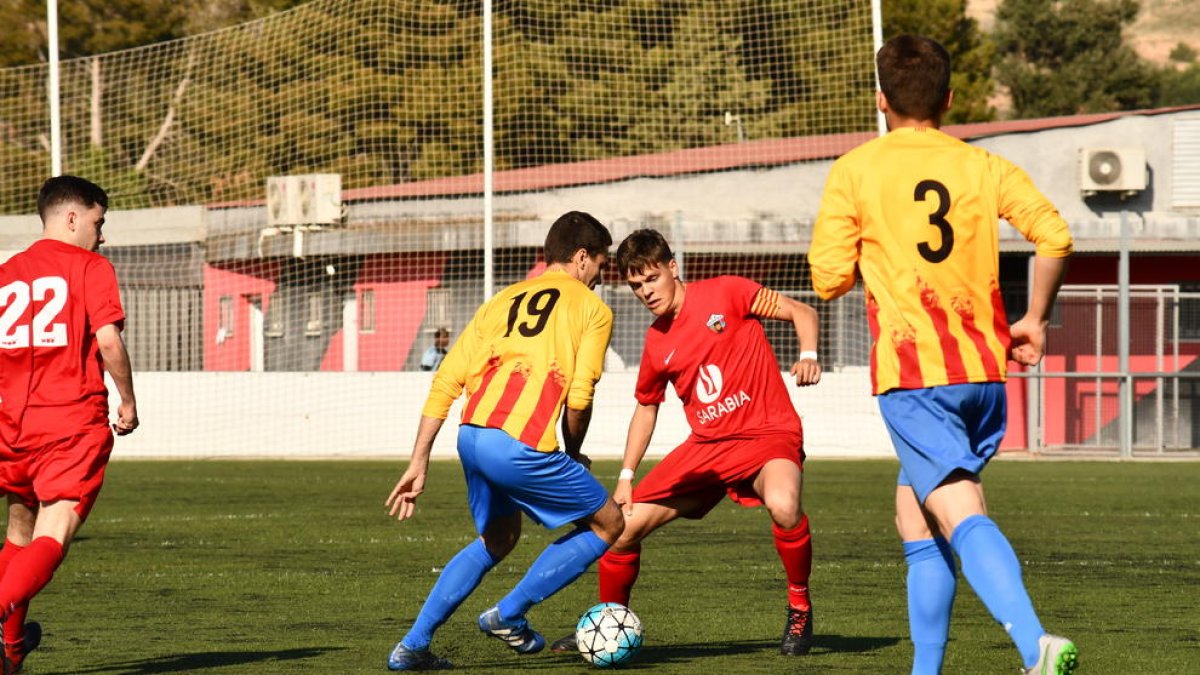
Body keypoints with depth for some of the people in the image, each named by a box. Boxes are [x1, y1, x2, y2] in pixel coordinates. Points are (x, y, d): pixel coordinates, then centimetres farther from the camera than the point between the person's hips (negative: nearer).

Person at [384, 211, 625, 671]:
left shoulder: (503, 300, 23)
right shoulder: (592, 309, 8)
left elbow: (446, 380, 15)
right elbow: (579, 397, -4)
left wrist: (418, 463, 16)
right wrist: (573, 455, 15)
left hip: (471, 438, 7)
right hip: (520, 448, -7)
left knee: (497, 538, 30)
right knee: (608, 524, 13)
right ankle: (510, 614, 8)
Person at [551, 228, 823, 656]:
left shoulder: (725, 293, -7)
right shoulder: (656, 344, 7)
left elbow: (801, 313, -5)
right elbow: (646, 408, 21)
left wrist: (808, 356, -25)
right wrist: (626, 477, 12)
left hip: (768, 434, -6)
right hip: (706, 445, 6)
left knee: (782, 504, -39)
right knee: (623, 525, 0)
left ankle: (799, 607, -14)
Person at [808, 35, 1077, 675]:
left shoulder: (855, 171, 1)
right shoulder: (983, 166, 10)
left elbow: (829, 279, -2)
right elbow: (1054, 235, -4)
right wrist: (1035, 319, 8)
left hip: (912, 374, -5)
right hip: (983, 367, 5)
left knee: (963, 519, -17)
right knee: (914, 518, 21)